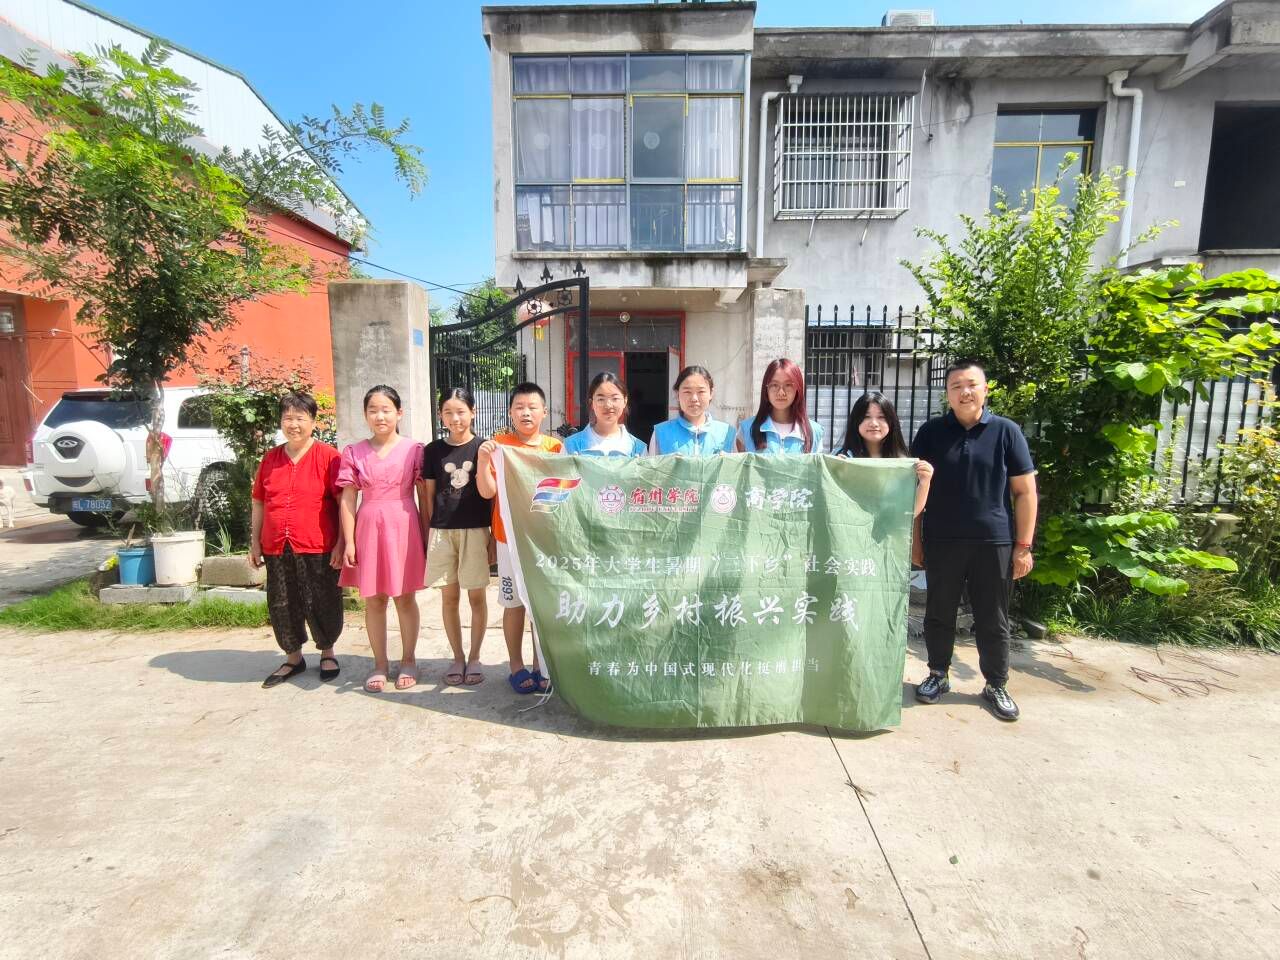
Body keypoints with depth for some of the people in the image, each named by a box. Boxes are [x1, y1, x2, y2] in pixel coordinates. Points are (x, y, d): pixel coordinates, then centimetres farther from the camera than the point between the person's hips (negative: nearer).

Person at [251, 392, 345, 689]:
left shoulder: (327, 456, -6)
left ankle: (327, 654, 27)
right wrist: (255, 542, 13)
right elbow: (258, 503, 16)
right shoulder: (270, 458, 10)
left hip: (318, 548, -5)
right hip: (276, 549, 5)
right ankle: (293, 658, 32)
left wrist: (341, 542, -11)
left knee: (321, 604, 5)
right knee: (282, 605, 13)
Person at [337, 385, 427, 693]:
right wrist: (348, 541, -2)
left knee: (405, 597, 7)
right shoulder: (354, 453, 4)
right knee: (374, 599, 10)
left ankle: (408, 660, 23)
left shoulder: (413, 449, -1)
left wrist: (427, 535, -1)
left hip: (404, 527, -2)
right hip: (369, 528, 2)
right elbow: (347, 500, 2)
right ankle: (380, 664, 24)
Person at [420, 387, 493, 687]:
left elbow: (487, 493, -5)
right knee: (449, 597, 10)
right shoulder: (433, 450, 4)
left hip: (475, 530, -2)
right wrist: (428, 531, 7)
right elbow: (428, 495, 9)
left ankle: (474, 658, 22)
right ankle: (457, 657, 25)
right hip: (441, 531, 2)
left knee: (476, 596, 6)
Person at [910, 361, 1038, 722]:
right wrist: (915, 539, 2)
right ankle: (938, 675, 28)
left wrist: (1023, 546, -3)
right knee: (939, 613, 11)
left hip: (994, 542, 0)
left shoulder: (1006, 431, 1)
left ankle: (996, 685, 27)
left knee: (993, 620, 10)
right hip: (942, 542, 1)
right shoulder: (931, 432, 3)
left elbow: (1025, 492, 2)